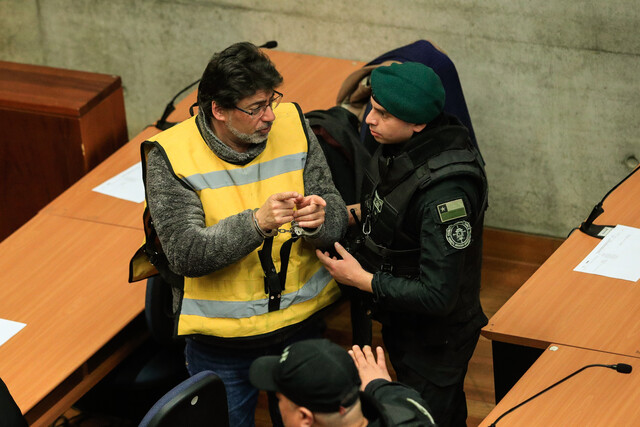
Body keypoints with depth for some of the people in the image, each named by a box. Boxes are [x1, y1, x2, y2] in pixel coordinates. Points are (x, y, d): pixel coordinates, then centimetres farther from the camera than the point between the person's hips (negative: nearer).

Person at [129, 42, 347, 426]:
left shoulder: (292, 125, -7)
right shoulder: (170, 154, -17)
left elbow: (338, 219, -5)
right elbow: (186, 254, -24)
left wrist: (320, 219, -29)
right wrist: (257, 222, -37)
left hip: (302, 323, 3)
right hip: (222, 345, -3)